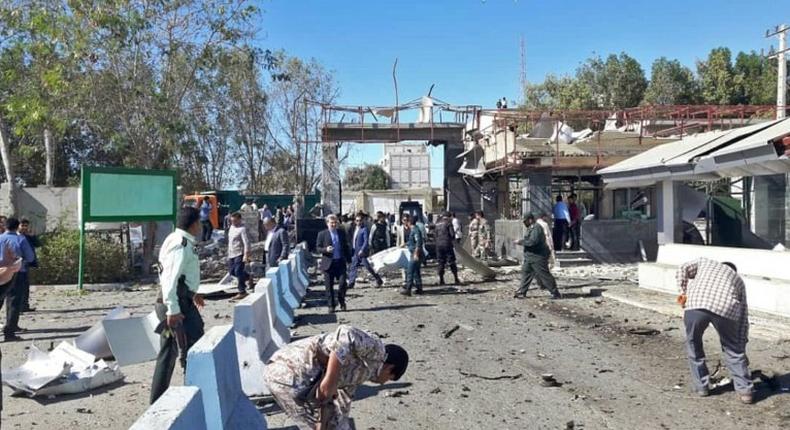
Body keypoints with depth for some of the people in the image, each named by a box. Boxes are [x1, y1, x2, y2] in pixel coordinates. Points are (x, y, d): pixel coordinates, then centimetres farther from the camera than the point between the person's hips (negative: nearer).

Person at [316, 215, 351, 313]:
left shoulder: (342, 233, 10)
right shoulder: (322, 234, 1)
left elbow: (346, 247, 16)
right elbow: (318, 248, 1)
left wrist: (348, 259, 11)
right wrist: (326, 249, -19)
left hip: (341, 262, 2)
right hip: (328, 263, -2)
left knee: (343, 283, -6)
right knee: (329, 286, 3)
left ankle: (342, 302, 18)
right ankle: (331, 306, 14)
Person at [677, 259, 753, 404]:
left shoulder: (704, 262, 36)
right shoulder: (738, 280, 37)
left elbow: (682, 270, 15)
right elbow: (743, 316, 33)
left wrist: (684, 293, 17)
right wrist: (741, 345, 35)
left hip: (695, 305, -1)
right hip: (726, 310, 1)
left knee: (693, 345, 20)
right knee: (733, 350, 22)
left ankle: (701, 386, 24)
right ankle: (744, 390, 22)